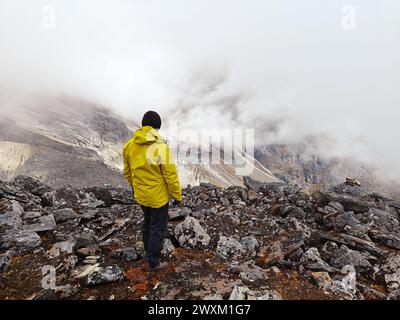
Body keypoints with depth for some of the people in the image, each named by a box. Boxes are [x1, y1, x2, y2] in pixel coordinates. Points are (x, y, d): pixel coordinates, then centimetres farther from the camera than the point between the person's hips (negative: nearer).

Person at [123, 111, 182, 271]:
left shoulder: (130, 145, -4)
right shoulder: (160, 146, -23)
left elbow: (127, 172, 8)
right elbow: (171, 174, -19)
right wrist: (177, 195, -7)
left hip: (140, 195, 6)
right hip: (158, 197, -6)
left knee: (148, 223, 27)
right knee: (158, 228, 12)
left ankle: (149, 251, 46)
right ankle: (153, 262, 25)